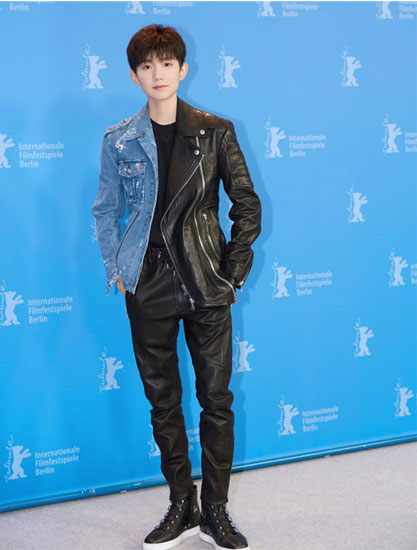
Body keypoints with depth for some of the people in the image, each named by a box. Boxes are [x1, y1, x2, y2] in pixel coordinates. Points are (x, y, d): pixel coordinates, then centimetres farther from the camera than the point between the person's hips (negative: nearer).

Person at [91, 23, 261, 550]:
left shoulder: (215, 132, 0)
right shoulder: (118, 140, 4)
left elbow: (247, 204, 3)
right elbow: (106, 210, 12)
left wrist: (234, 270, -2)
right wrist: (116, 270, 3)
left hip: (206, 288, -1)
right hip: (149, 290, 1)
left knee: (216, 399, 2)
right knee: (163, 401, 9)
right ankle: (182, 507, 24)